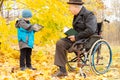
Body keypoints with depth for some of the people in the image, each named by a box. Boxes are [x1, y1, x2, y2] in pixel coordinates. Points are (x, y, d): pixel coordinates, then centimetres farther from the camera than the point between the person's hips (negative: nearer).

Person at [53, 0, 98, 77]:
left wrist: (76, 37, -23)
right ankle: (62, 70, -16)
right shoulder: (77, 15, 14)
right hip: (77, 39, 9)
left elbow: (90, 30, -27)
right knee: (60, 43, -12)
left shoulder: (89, 15, -13)